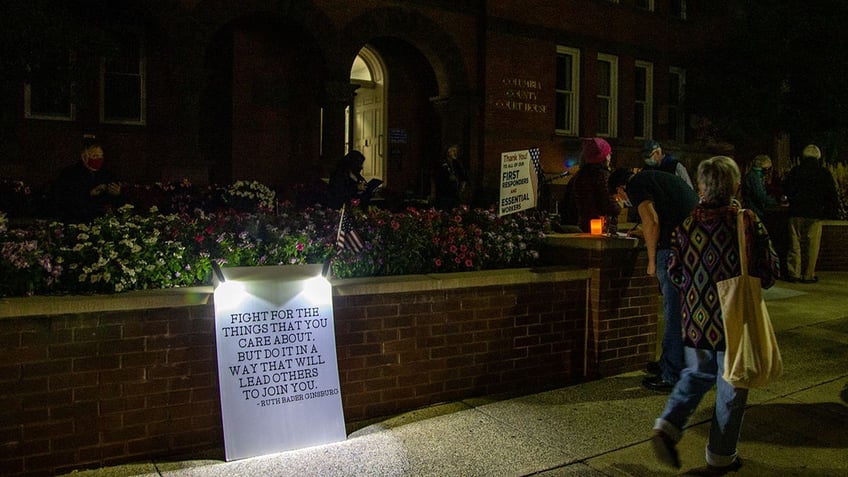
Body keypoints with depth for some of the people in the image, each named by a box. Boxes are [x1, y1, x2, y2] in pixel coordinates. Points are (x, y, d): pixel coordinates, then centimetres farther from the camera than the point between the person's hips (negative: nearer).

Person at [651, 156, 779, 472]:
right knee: (731, 388, 12)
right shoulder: (748, 222, -12)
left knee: (697, 374, 23)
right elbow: (770, 271, -5)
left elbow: (674, 272, 3)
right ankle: (720, 457, 23)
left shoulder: (687, 225, -4)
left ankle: (668, 426, 7)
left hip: (696, 319, 3)